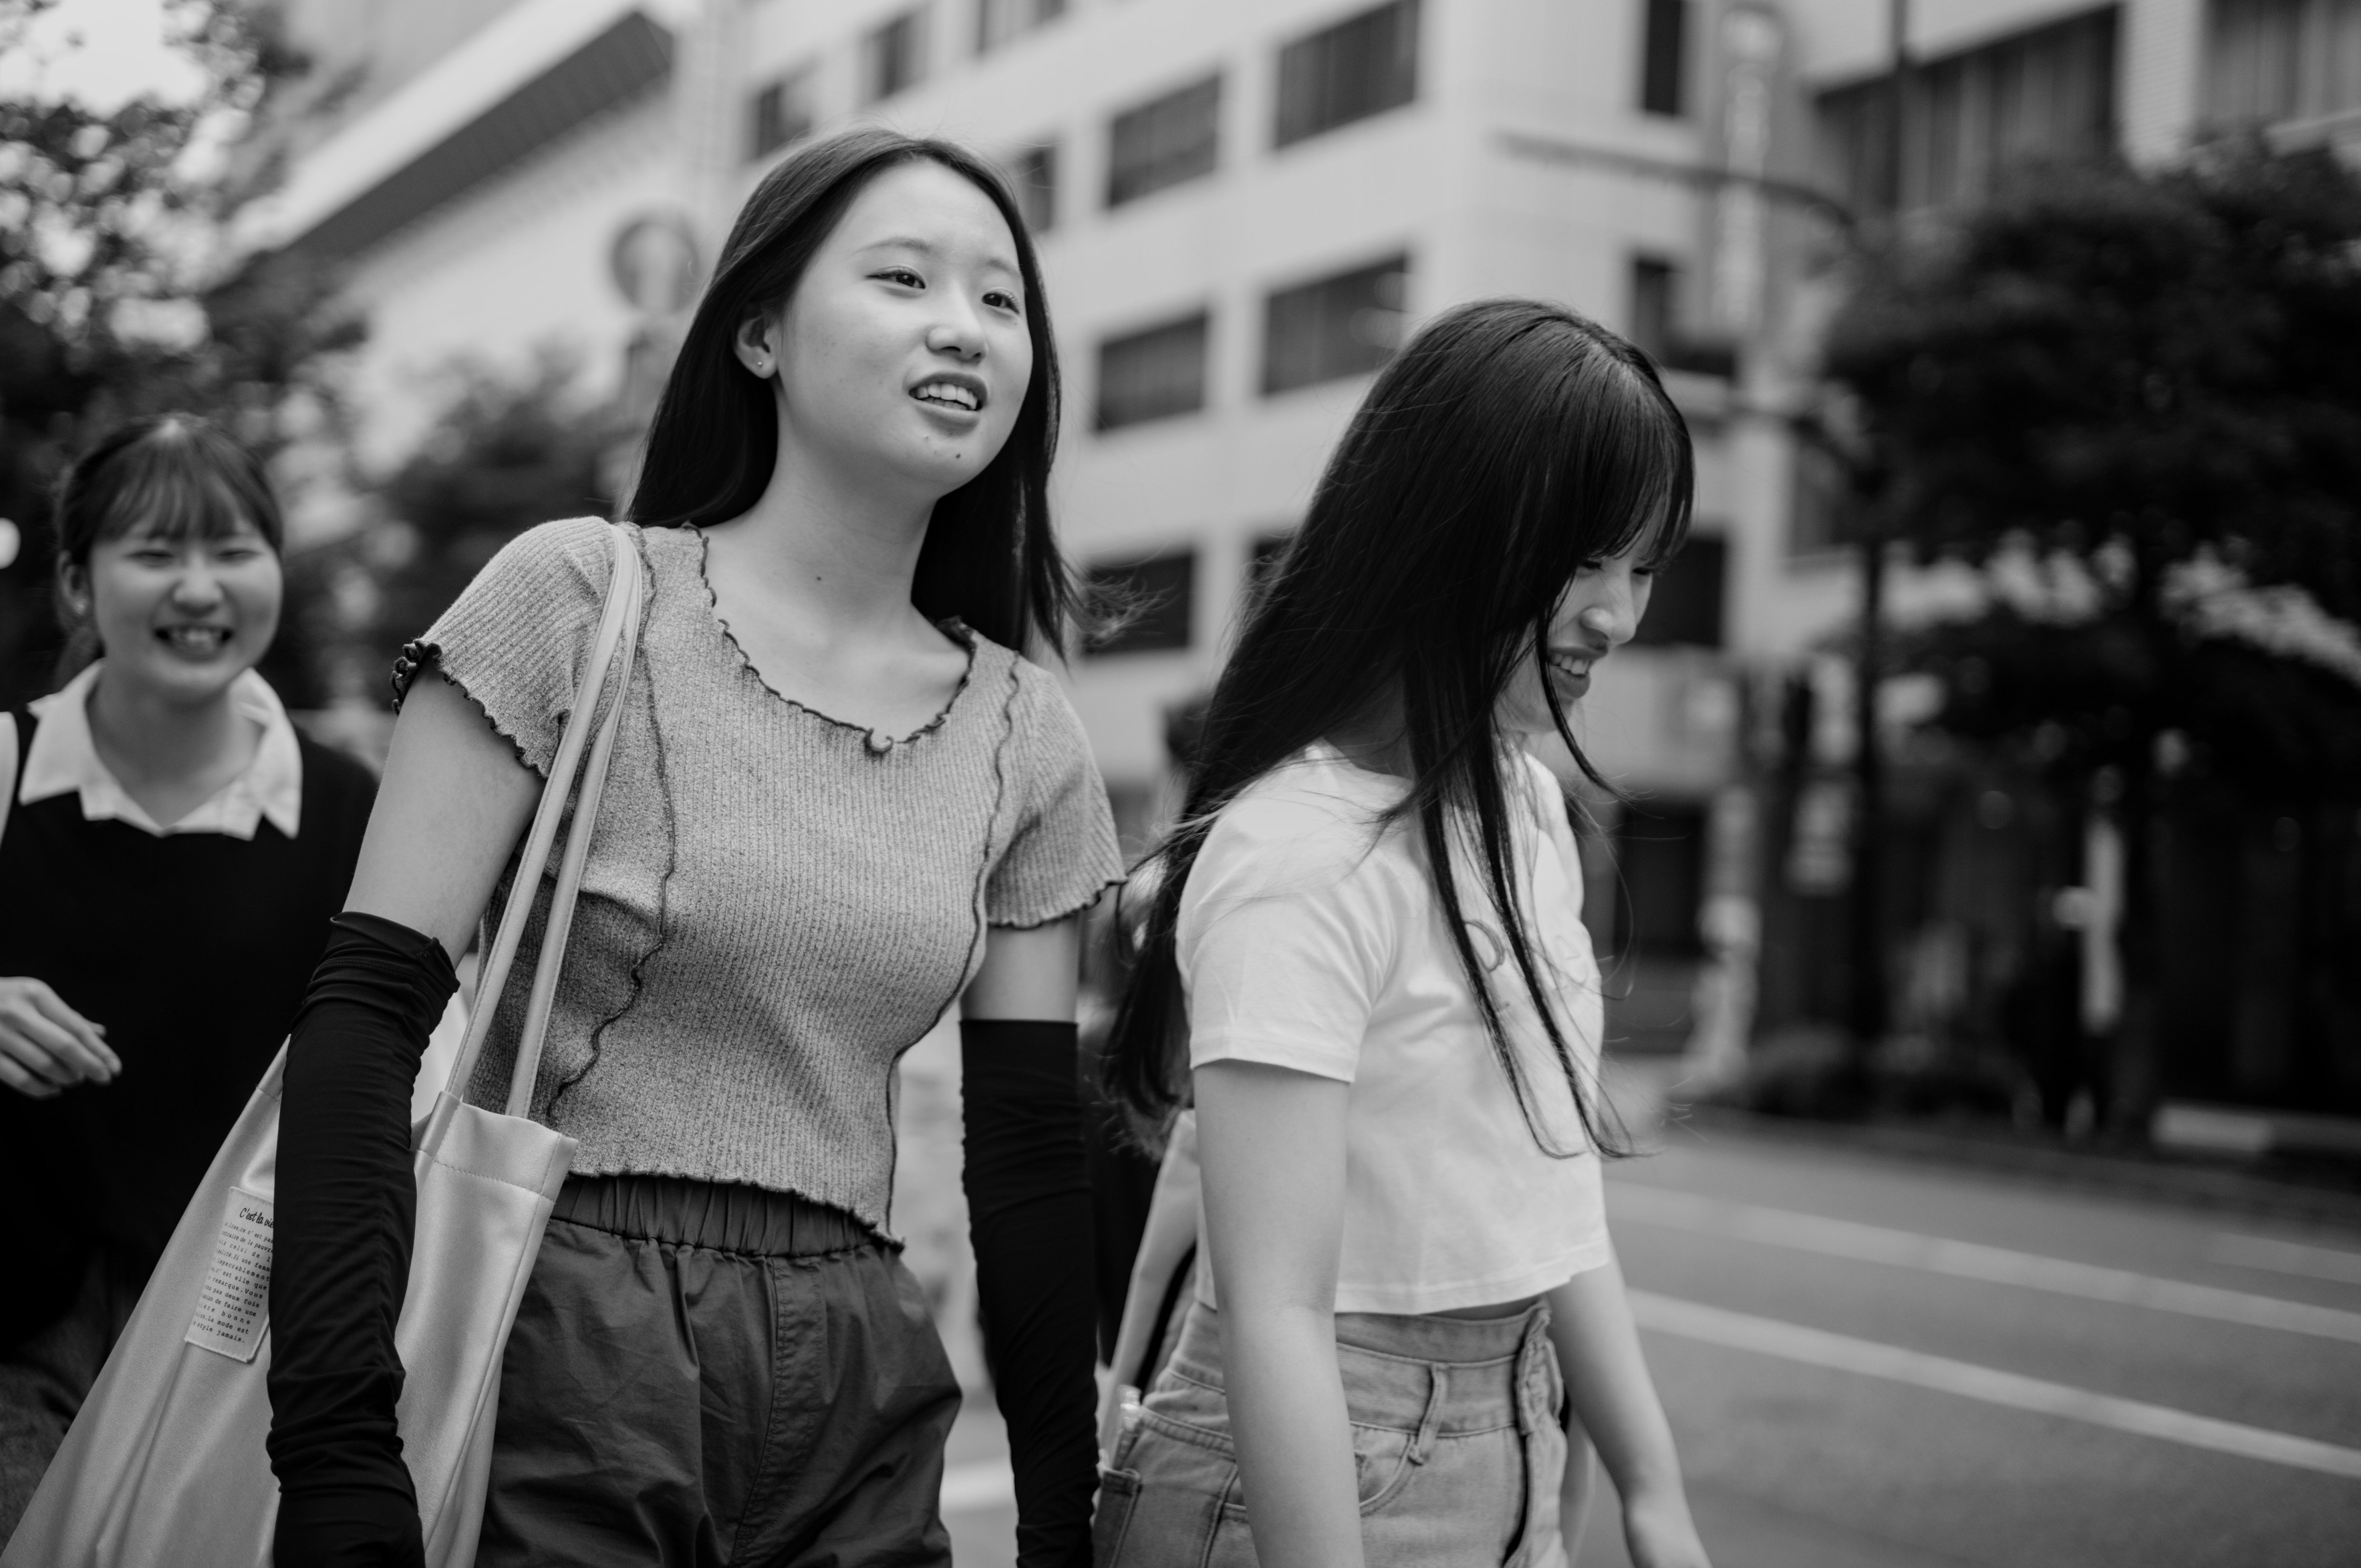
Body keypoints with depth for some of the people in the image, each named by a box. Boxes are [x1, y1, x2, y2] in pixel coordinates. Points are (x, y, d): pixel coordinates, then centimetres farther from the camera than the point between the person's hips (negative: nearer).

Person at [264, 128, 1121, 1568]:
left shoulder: (1026, 734, 6)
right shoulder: (580, 597, -6)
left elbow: (1031, 1149, 8)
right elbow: (368, 1018, -11)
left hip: (859, 1416, 4)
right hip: (553, 1371, -4)